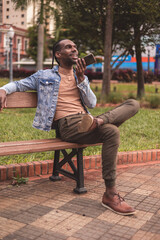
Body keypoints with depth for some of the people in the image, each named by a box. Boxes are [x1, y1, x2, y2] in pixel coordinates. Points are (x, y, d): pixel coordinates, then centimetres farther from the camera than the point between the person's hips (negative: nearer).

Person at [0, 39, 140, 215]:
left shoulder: (81, 77, 25)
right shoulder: (44, 76, 15)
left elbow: (92, 104, 13)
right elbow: (18, 84, 18)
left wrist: (81, 78, 2)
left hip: (84, 121, 6)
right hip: (67, 125, -5)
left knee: (133, 104, -8)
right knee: (111, 131, -34)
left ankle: (98, 121, -34)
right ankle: (110, 194, -32)